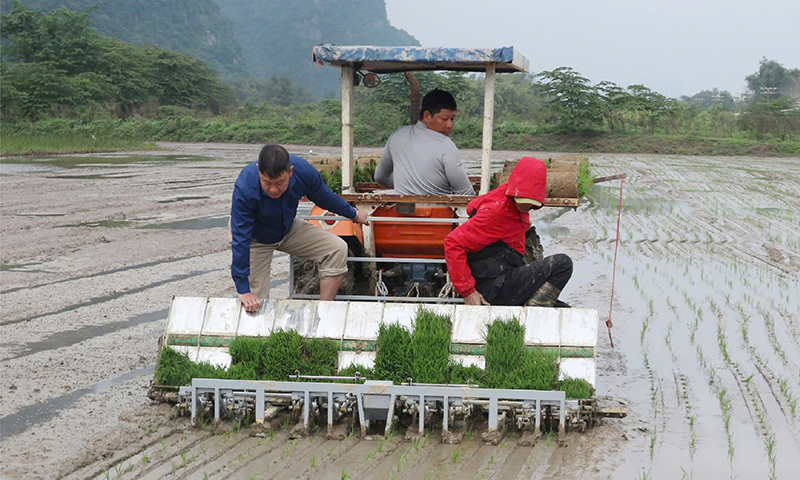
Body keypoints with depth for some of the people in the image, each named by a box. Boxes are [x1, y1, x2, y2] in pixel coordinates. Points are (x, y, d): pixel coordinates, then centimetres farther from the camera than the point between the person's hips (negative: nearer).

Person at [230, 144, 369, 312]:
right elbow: (240, 239, -32)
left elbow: (324, 197, -3)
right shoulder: (244, 187, -38)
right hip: (256, 239, -4)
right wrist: (243, 289, -31)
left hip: (289, 229, 4)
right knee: (255, 304, -12)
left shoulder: (303, 170, -28)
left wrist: (354, 214, 14)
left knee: (337, 249, -12)